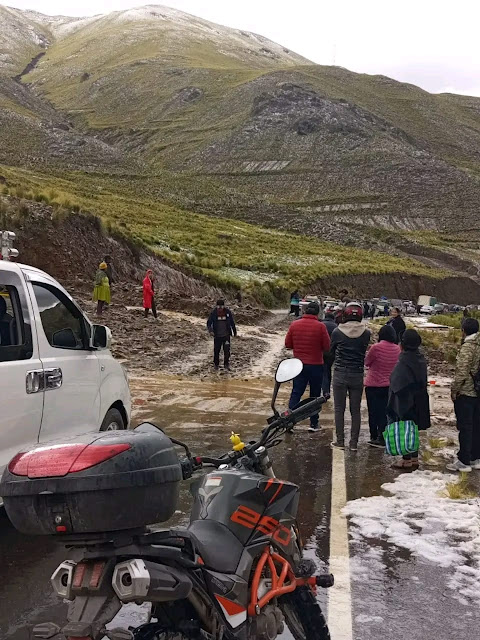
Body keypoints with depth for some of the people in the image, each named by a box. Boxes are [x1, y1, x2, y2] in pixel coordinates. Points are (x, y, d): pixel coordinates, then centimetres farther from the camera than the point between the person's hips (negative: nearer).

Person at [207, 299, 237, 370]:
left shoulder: (228, 312, -5)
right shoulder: (213, 313, -8)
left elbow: (232, 322, 9)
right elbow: (209, 323, -3)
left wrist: (234, 331, 17)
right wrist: (210, 330, -21)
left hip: (226, 335, 0)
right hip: (217, 335, 0)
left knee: (227, 350, -6)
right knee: (216, 350, 8)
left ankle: (226, 364, 9)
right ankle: (216, 364, 25)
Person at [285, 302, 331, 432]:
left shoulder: (294, 325, -4)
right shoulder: (320, 326, -13)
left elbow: (288, 344, 2)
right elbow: (327, 347, -10)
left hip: (299, 364, 2)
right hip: (316, 365, -2)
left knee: (296, 393, 8)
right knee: (315, 395, 10)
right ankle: (313, 423, 13)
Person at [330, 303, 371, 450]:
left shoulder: (337, 332, -7)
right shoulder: (366, 333, -5)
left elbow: (332, 350, 6)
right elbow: (365, 351, 4)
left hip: (340, 374, -1)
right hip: (358, 375, 1)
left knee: (339, 409, 8)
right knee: (356, 410, 10)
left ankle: (340, 441, 11)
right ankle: (354, 442, 13)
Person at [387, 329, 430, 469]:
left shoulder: (403, 363, -21)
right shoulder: (421, 360, 3)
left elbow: (397, 386, -20)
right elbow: (423, 382, 11)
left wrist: (391, 406, -14)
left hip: (404, 403, -8)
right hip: (419, 403, 8)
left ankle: (407, 459, 8)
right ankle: (414, 458, 23)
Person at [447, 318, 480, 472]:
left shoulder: (468, 347, -17)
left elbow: (461, 372, -21)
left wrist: (454, 390, -9)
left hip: (465, 393, -7)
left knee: (465, 427, -1)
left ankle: (464, 461, 3)